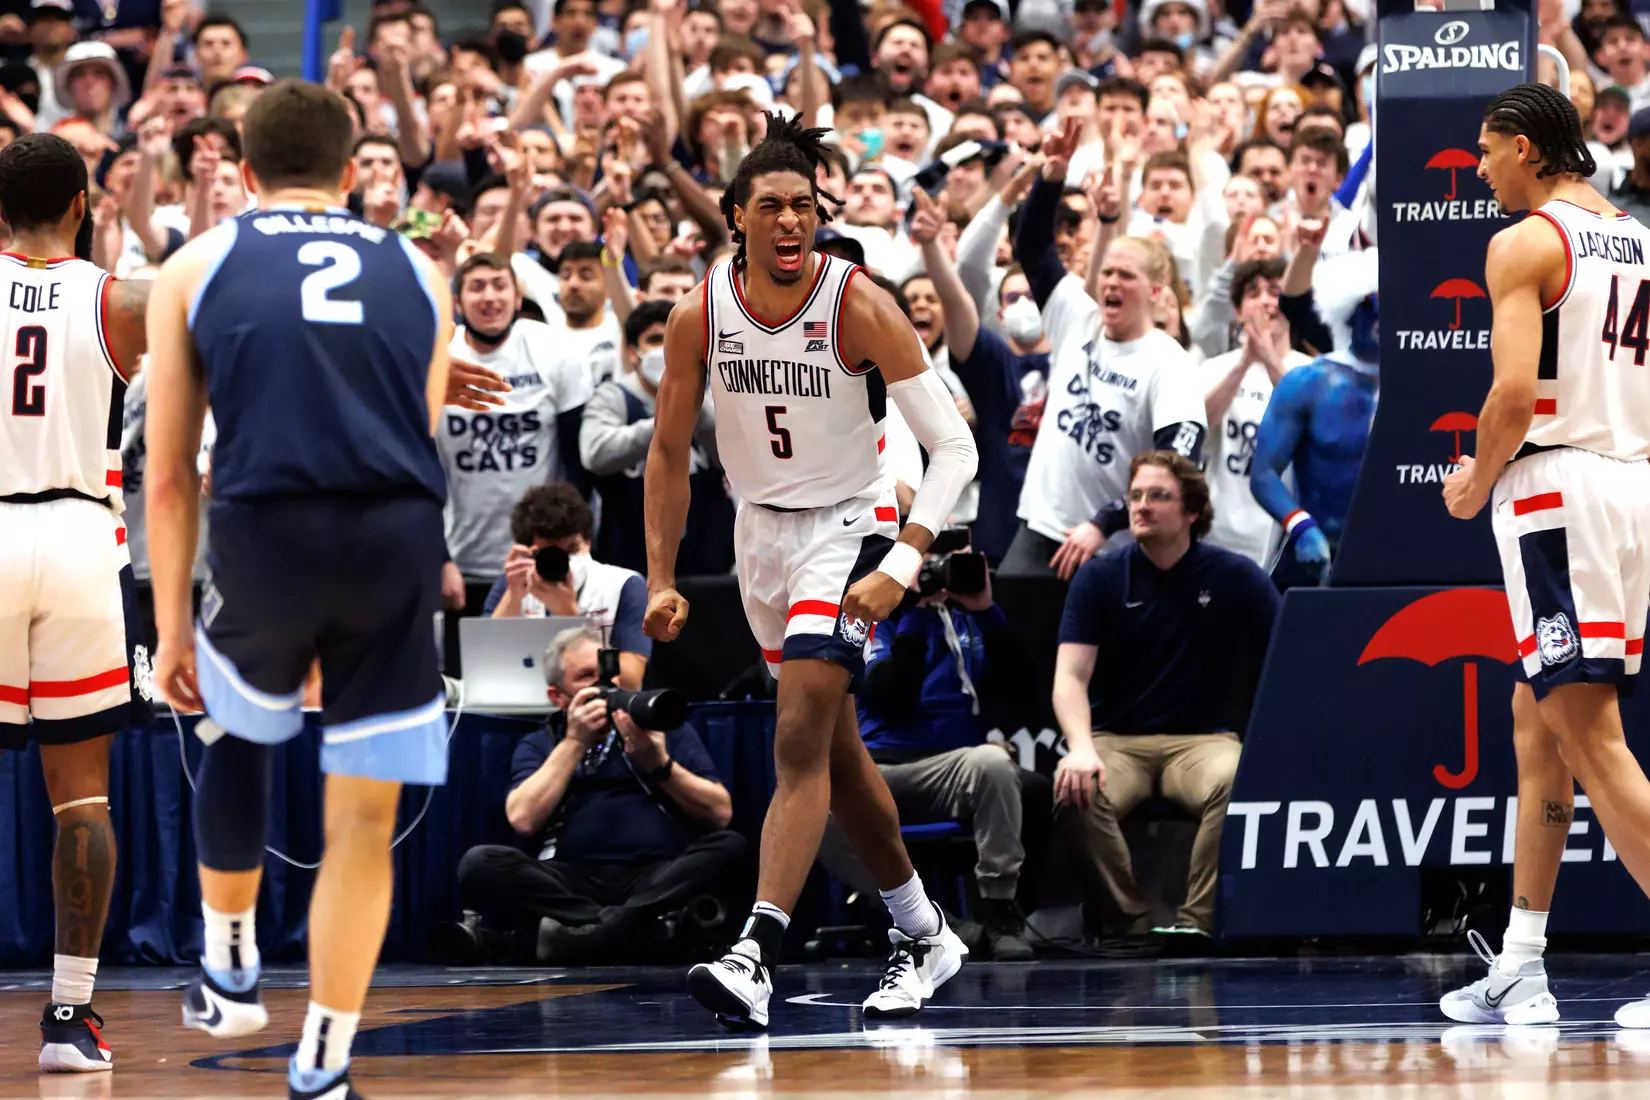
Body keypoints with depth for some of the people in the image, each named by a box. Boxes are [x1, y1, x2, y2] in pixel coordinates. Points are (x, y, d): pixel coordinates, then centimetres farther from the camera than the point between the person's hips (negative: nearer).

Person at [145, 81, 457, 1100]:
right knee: (364, 820, 10)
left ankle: (230, 974, 36)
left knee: (239, 733, 31)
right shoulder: (418, 275, 20)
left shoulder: (196, 268, 15)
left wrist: (172, 627, 17)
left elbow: (169, 477, 13)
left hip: (269, 530, 0)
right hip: (401, 536, 1)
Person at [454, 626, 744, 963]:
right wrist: (575, 743, 5)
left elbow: (720, 814, 9)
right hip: (570, 886, 0)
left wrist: (659, 763, -3)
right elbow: (524, 820, 1)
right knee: (480, 864, -26)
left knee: (729, 847, -29)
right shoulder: (538, 745, 21)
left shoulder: (666, 728, 21)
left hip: (658, 879, 0)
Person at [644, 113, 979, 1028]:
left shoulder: (859, 307, -19)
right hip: (761, 533, 6)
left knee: (801, 740, -20)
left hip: (847, 529, -5)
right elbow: (669, 453, 5)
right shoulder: (698, 315, -8)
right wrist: (662, 583, 0)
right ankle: (925, 935, 30)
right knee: (836, 750, 15)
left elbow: (955, 448, -19)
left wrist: (902, 565, -28)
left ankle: (756, 954, -28)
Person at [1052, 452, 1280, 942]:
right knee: (1077, 791, -34)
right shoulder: (1100, 578, 4)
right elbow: (1071, 675, -4)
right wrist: (1080, 748, -23)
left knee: (1236, 784, -36)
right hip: (1116, 740, 1)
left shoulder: (1236, 577, 3)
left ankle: (1197, 921, -31)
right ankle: (1133, 924, -23)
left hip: (1202, 738, -1)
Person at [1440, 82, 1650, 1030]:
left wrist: (1477, 482, -2)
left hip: (1558, 489, -9)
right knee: (1536, 719, 16)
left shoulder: (1526, 244, -9)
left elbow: (1516, 390, -18)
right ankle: (1520, 970, 18)